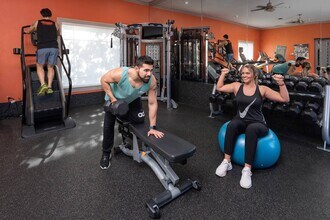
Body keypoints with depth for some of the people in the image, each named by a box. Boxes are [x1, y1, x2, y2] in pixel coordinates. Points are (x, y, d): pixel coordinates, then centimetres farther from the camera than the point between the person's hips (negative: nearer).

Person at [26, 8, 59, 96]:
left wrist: (34, 29, 54)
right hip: (54, 47, 1)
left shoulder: (37, 22, 17)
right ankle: (49, 86, 0)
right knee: (50, 67, 12)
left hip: (42, 48, -1)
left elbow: (28, 31, 33)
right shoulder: (55, 24, 19)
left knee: (40, 66, 11)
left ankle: (43, 85, -8)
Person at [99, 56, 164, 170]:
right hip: (114, 99, -2)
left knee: (139, 119, -14)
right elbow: (104, 80, -24)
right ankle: (106, 153, 23)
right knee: (108, 126, 0)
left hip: (133, 100, 2)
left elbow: (152, 104, -28)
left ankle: (123, 118, 21)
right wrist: (112, 98, -29)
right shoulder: (120, 74, -43)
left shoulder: (152, 81, -35)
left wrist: (153, 128, -28)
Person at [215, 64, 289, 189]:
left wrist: (281, 84, -17)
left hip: (257, 123, -2)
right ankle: (226, 162, -27)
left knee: (251, 129, -39)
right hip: (241, 121, 2)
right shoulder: (237, 86, 8)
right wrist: (223, 74, 10)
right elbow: (219, 88, 16)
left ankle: (247, 169, -37)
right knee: (232, 125, -35)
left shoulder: (262, 89, 0)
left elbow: (285, 99, -3)